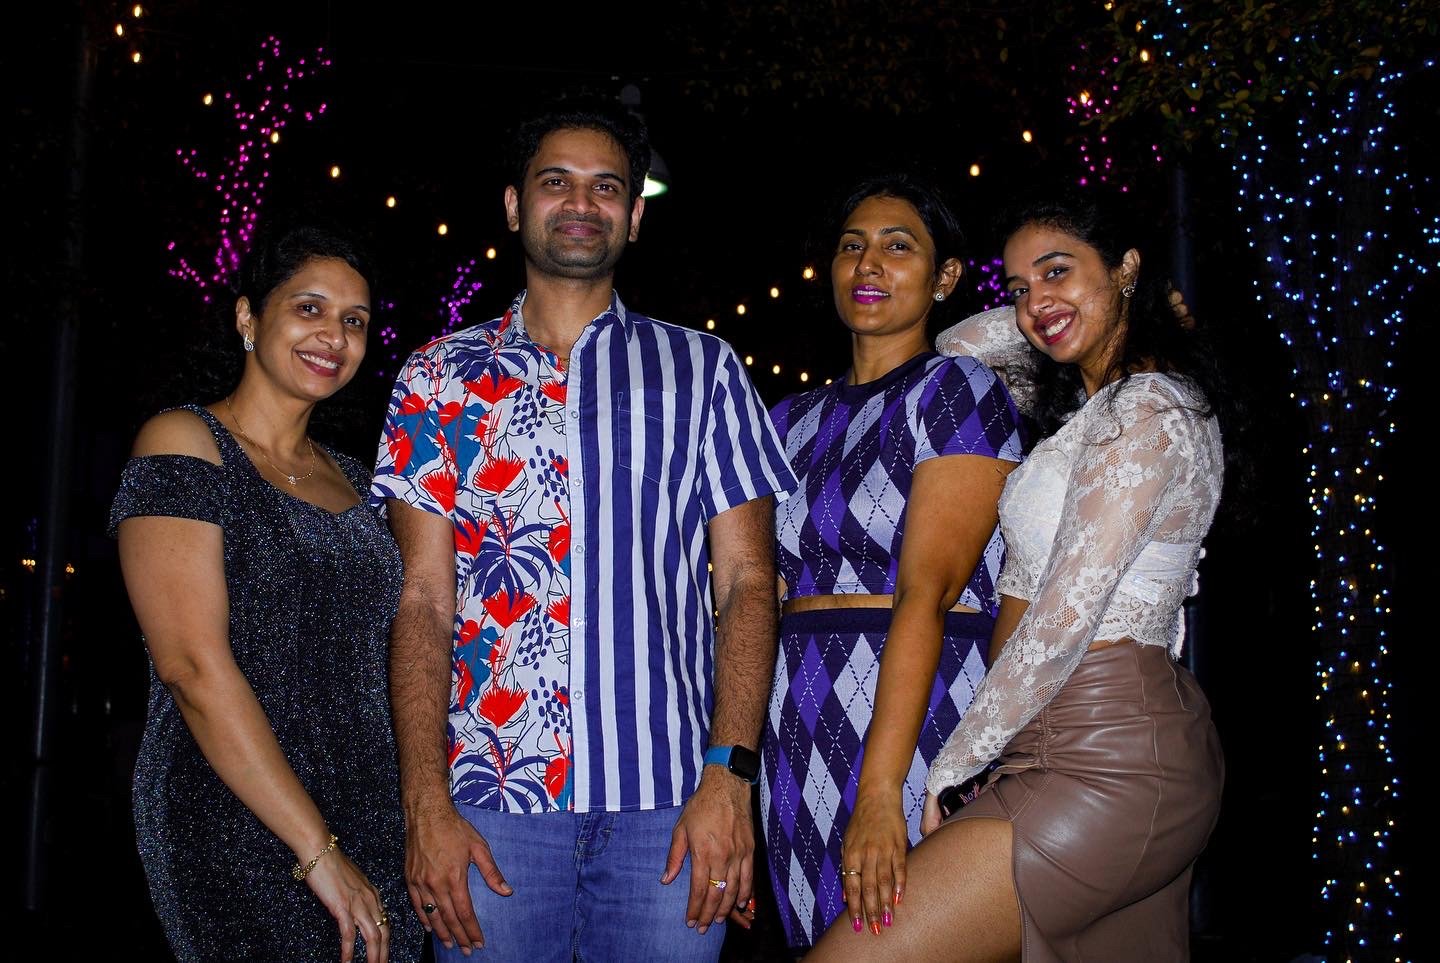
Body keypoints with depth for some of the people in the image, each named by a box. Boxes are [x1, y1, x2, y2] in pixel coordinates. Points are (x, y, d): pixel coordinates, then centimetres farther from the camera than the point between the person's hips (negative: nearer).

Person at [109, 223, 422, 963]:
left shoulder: (351, 480, 14)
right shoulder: (182, 444, -6)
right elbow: (192, 663, -15)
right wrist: (318, 847, -18)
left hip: (366, 822, 6)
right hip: (235, 828, -6)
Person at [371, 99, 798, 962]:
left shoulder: (702, 367, 9)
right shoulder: (442, 380, 10)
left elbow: (747, 582, 4)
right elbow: (424, 601, 4)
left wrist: (731, 774, -7)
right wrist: (425, 801, -5)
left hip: (669, 797, 0)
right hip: (493, 799, 0)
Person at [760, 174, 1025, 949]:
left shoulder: (958, 390, -5)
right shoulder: (794, 421, 15)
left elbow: (926, 594, -15)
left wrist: (880, 790, -22)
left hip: (915, 722, -6)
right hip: (796, 735, 6)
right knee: (818, 938, 12)